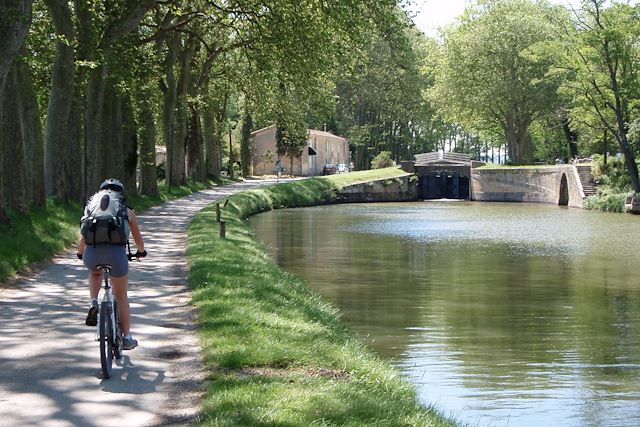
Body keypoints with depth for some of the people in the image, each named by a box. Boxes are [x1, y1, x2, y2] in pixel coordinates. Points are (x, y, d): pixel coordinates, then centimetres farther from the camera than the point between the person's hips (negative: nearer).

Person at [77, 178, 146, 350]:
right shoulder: (127, 211, 21)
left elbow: (83, 237, 31)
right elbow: (137, 237, 33)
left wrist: (80, 253, 50)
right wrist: (141, 251, 53)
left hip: (92, 254, 1)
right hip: (116, 253, -1)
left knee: (95, 272, 38)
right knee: (121, 297, 19)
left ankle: (93, 304, 15)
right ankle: (127, 338, 21)